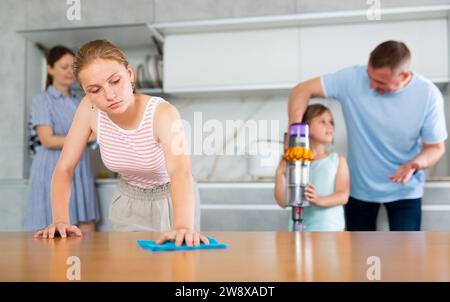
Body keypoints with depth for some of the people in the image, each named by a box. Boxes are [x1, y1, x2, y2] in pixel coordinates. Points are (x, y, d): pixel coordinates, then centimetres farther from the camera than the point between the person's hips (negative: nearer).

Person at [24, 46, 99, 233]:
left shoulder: (80, 102, 16)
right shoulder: (42, 101, -1)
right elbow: (47, 140, -13)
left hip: (80, 173, 6)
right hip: (54, 173, -5)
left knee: (87, 237, 2)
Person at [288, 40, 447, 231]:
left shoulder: (428, 95, -18)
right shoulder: (353, 78, -19)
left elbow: (436, 147, -8)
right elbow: (302, 90, -16)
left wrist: (415, 164, -31)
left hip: (404, 190, -1)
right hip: (359, 186, 2)